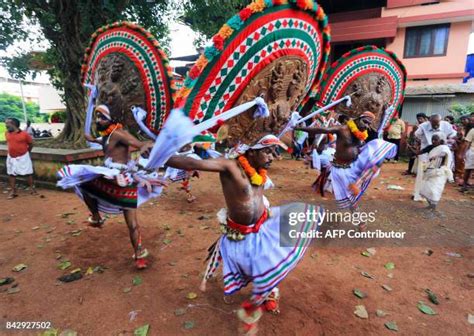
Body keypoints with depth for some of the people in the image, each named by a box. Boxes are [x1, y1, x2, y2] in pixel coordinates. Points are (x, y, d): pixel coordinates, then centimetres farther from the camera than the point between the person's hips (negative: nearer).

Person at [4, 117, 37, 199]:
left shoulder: (24, 134, -15)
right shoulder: (7, 133, 0)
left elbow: (31, 144, -2)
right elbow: (9, 143, 18)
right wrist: (14, 150, 12)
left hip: (23, 157, -5)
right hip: (11, 157, 5)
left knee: (28, 173, 4)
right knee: (11, 174, 8)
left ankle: (32, 188, 18)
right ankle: (13, 191, 16)